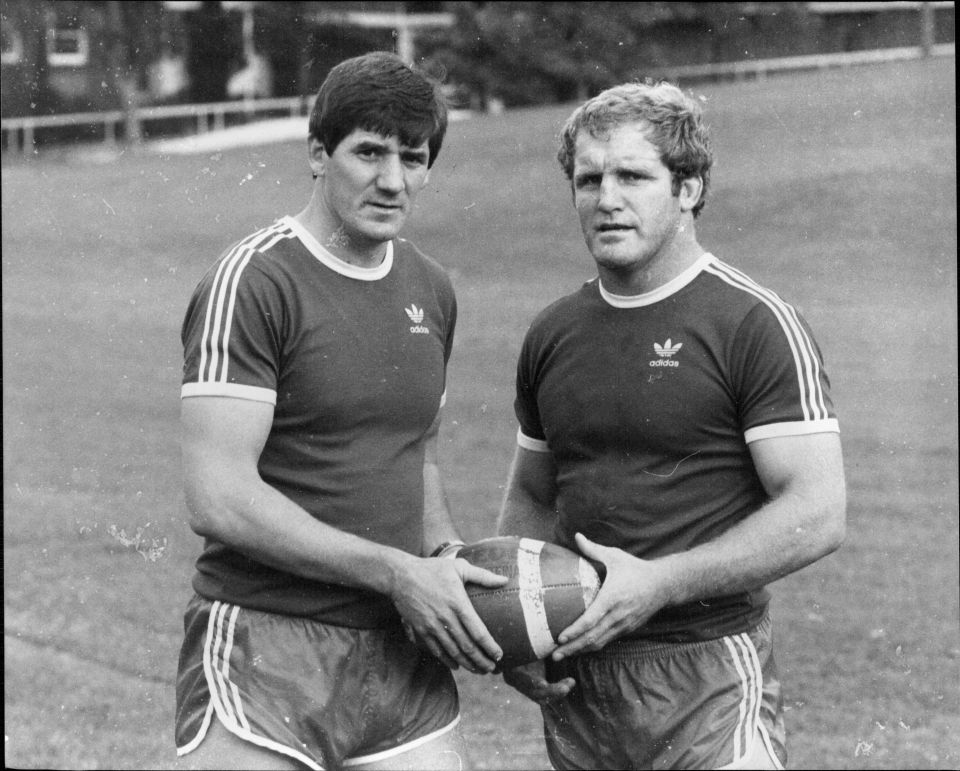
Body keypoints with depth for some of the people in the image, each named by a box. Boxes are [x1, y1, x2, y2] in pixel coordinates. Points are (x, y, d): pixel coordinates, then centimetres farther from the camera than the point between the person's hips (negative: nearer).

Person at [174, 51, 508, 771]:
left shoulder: (432, 290, 12)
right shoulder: (251, 282, -11)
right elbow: (219, 500, -18)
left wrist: (451, 564, 3)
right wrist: (396, 573, -16)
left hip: (405, 648, 6)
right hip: (267, 645, -6)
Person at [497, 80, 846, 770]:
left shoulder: (756, 324, -8)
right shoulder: (552, 334, 10)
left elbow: (818, 515, -14)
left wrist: (658, 583, -19)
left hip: (708, 673, -5)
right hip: (577, 680, 6)